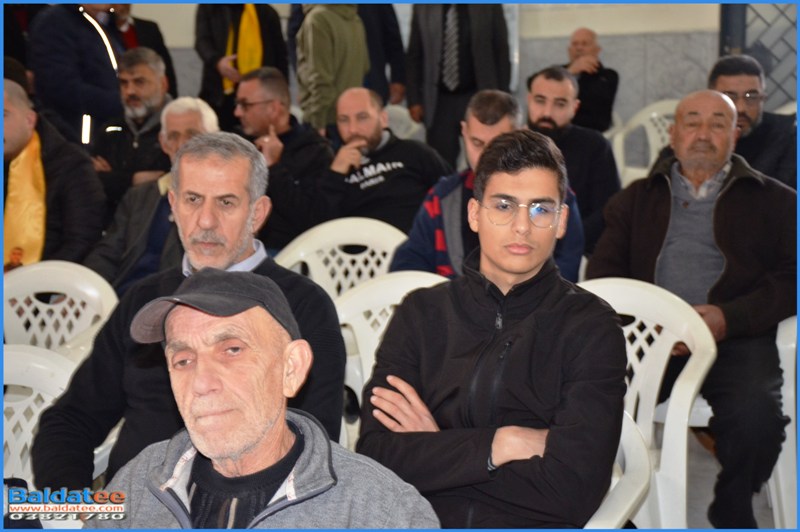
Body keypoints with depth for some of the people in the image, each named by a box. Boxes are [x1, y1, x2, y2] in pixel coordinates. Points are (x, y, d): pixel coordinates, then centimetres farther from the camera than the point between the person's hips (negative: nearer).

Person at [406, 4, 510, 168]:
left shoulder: (488, 6, 0)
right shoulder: (423, 8, 3)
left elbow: (502, 53, 3)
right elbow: (414, 56, 8)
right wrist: (414, 99, 2)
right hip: (439, 101, 1)